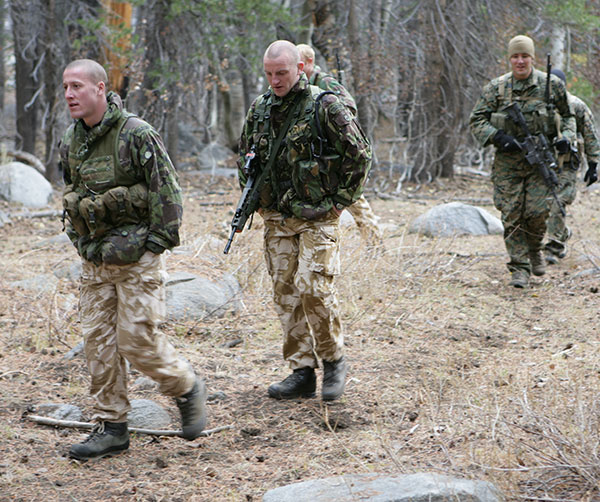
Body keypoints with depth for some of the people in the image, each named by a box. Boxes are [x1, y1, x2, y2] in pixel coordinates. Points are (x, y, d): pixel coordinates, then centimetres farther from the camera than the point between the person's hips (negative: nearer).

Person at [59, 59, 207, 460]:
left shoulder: (136, 134, -13)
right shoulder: (71, 142, 9)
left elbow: (167, 192, -12)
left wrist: (156, 243, -13)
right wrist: (79, 238, 15)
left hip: (138, 258, -7)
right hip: (95, 261, 7)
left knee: (138, 340, -8)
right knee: (98, 342, 5)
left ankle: (187, 389, 18)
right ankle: (111, 426, 14)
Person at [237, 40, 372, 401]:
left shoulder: (326, 107, -9)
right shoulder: (260, 110, 9)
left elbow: (359, 155, -6)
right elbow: (246, 158, 23)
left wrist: (341, 200, -7)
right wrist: (255, 200, 12)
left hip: (318, 218, -6)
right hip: (277, 220, 6)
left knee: (313, 289, -15)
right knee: (286, 295, 5)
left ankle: (334, 360, 5)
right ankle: (302, 372, 13)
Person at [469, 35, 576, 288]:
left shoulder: (551, 85, 2)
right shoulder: (496, 88, 0)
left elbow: (568, 115, 15)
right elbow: (476, 120, 1)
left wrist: (566, 136, -5)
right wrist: (498, 137, -14)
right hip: (508, 161, 1)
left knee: (537, 211, -8)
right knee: (511, 215, -2)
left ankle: (534, 249, 22)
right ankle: (520, 268, 6)